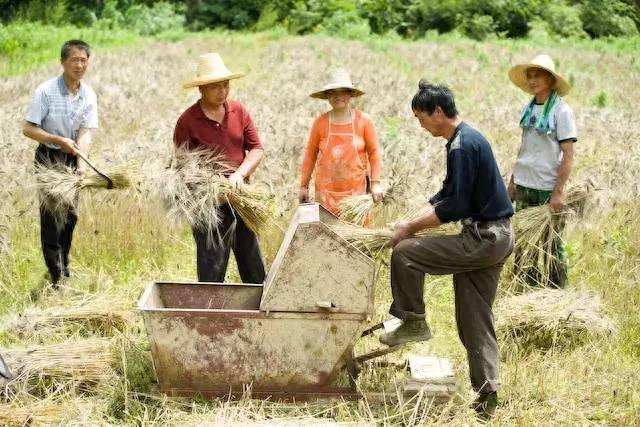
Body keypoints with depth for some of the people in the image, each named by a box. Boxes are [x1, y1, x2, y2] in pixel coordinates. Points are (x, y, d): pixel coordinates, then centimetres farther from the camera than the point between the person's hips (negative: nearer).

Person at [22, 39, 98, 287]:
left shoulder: (89, 96, -2)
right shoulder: (46, 91, -15)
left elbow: (85, 133, -11)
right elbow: (28, 129, -14)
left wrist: (81, 163, -27)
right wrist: (59, 140, -23)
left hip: (72, 159, 5)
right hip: (49, 158, -5)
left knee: (70, 214, 11)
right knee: (52, 215, -9)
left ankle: (64, 270, 26)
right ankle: (57, 276, -6)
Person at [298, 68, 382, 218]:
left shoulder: (363, 121, 1)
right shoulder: (320, 123, 1)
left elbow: (374, 152, 6)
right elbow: (310, 155, 8)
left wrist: (375, 183, 0)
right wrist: (303, 186, 9)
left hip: (356, 191, 0)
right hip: (326, 192, 0)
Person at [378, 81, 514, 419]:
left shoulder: (463, 146, -18)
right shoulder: (466, 138, 14)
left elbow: (454, 207, -20)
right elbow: (448, 193, 21)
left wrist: (411, 228, -11)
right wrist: (413, 222, 12)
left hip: (483, 239, -10)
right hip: (494, 238, 10)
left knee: (405, 254, -10)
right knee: (475, 321, 11)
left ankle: (413, 323, 5)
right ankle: (486, 397, 13)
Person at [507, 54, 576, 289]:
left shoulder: (562, 111, -9)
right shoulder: (528, 109, 9)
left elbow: (568, 155, -12)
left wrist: (559, 192, -17)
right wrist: (513, 180, 13)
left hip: (548, 189, -6)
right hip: (524, 186, 6)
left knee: (552, 244, 3)